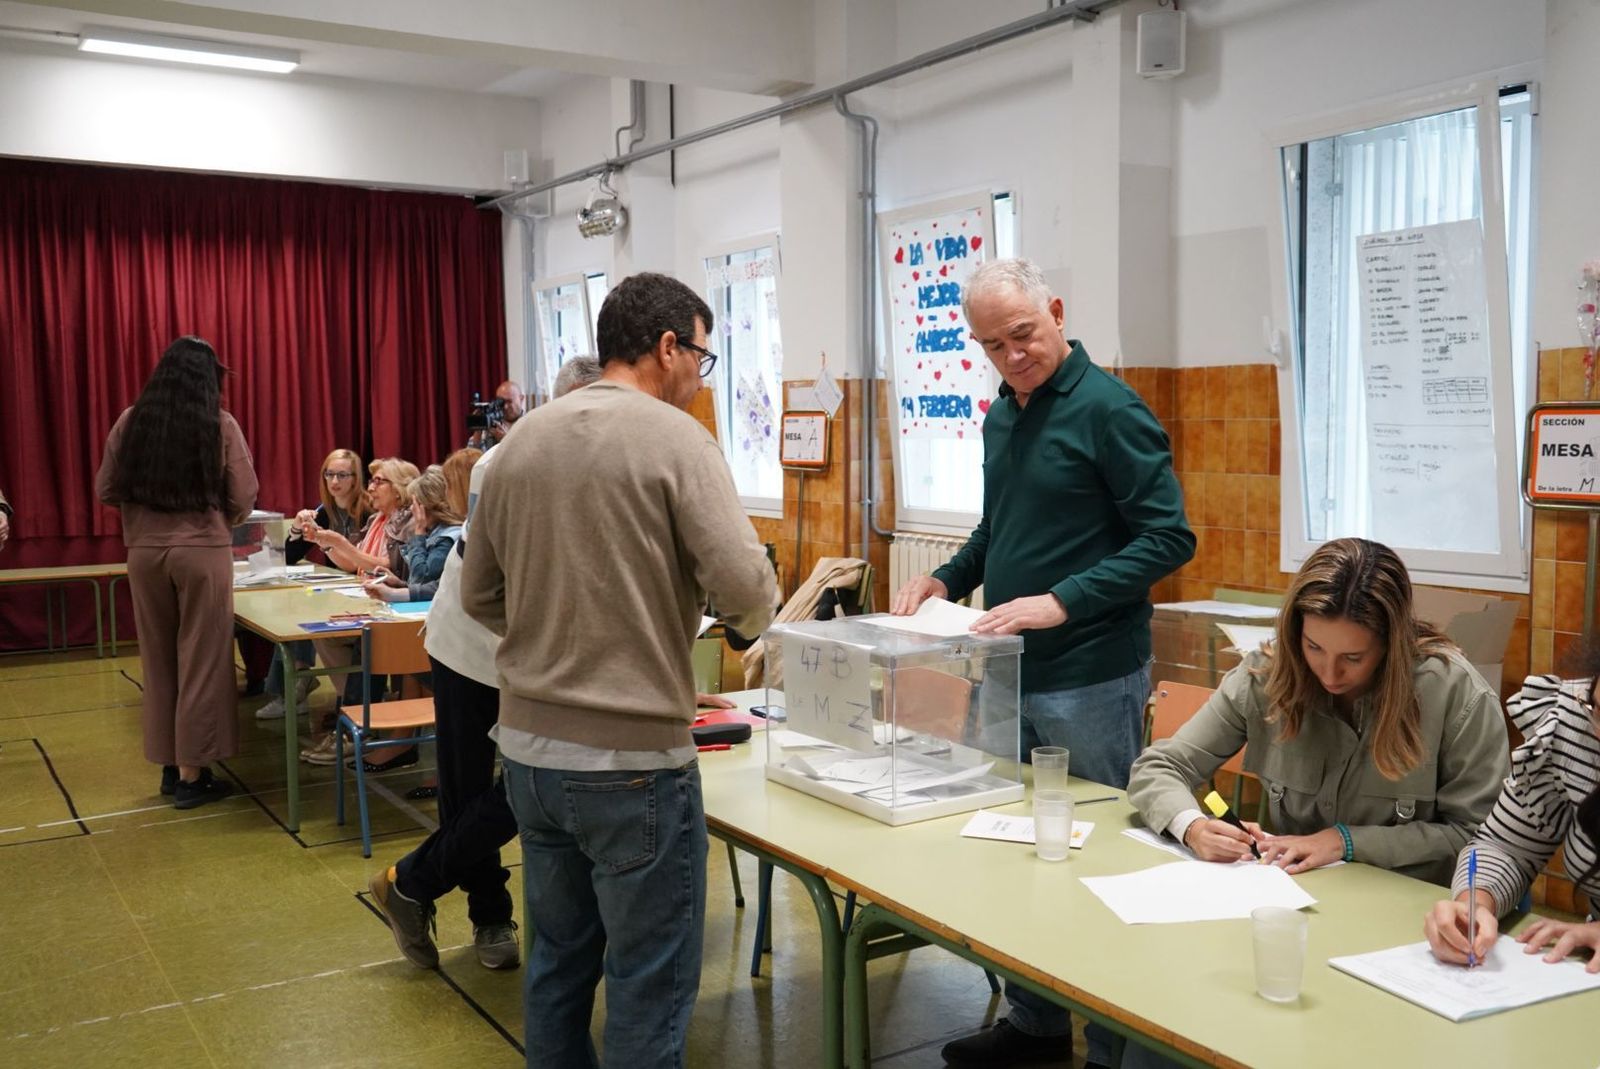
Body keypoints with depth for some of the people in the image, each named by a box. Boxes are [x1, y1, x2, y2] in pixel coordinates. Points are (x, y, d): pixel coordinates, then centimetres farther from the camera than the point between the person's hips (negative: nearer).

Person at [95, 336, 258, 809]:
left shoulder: (132, 421, 1)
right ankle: (192, 774, 7)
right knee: (201, 661, 4)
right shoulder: (221, 424, -6)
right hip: (203, 551, -3)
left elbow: (106, 490, 5)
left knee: (159, 661, 14)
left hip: (144, 551, 3)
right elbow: (244, 498, -5)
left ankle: (170, 765, 22)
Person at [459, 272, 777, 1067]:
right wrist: (750, 614, 4)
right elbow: (747, 591, -18)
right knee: (649, 987, 6)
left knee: (557, 961, 20)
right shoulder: (673, 436, -12)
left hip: (527, 746, 7)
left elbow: (479, 596, 13)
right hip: (630, 757, -7)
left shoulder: (521, 440, 7)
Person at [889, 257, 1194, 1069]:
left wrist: (1061, 602, -24)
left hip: (1089, 681, -7)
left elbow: (1169, 538, -17)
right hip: (1009, 671, 8)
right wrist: (946, 580, 5)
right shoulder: (1002, 414, 11)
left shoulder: (1108, 410, -12)